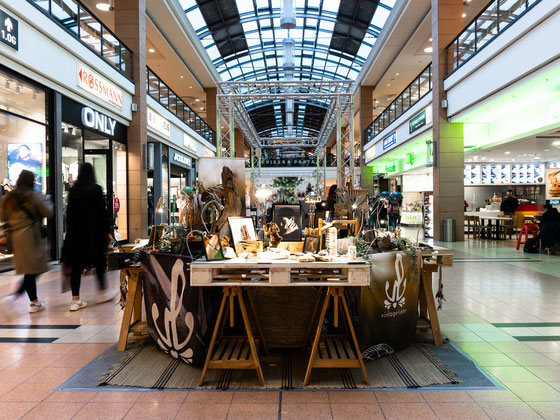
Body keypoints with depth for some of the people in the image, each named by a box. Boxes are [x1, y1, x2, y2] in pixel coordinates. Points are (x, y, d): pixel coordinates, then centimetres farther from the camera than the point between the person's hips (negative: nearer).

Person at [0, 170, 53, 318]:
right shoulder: (34, 195, -8)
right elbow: (48, 213, -4)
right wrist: (47, 200, 12)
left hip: (15, 235, 7)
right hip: (30, 235, -7)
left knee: (30, 270, 12)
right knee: (33, 269, -3)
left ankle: (34, 302, 18)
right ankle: (12, 297, -18)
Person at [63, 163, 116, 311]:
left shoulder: (73, 190, 5)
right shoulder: (96, 189, -8)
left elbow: (69, 212, 8)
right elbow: (102, 211, -9)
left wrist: (70, 231, 14)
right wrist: (107, 231, -4)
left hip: (75, 231, 4)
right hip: (93, 230, -4)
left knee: (76, 265, 5)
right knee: (98, 261, 11)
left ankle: (75, 300, 7)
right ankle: (103, 292, 22)